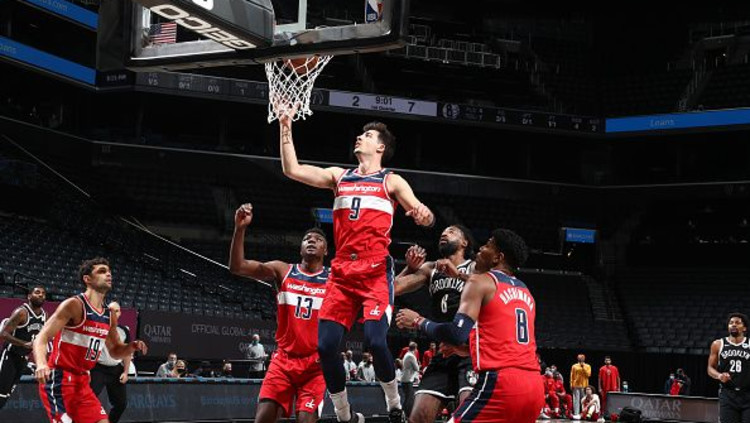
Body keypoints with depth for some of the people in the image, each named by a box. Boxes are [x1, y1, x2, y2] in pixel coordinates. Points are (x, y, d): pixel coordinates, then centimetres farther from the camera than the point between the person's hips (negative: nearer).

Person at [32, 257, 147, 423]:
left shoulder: (110, 316, 11)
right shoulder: (74, 305, -12)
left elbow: (115, 351, 25)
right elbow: (42, 338, -19)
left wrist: (132, 346, 2)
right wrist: (41, 364, -38)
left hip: (82, 382, 8)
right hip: (59, 379, -8)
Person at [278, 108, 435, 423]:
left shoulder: (391, 181, 8)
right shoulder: (339, 176, 19)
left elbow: (421, 213, -4)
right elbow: (293, 170, 10)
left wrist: (424, 214, -29)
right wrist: (285, 127, 5)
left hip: (376, 271, -4)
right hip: (342, 272, 4)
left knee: (374, 340, -20)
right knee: (325, 346, -6)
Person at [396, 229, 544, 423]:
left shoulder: (480, 281, 2)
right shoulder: (525, 292, 24)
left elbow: (457, 334, -12)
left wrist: (418, 321, 4)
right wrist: (465, 349, 37)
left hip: (501, 383, -8)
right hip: (534, 386, 8)